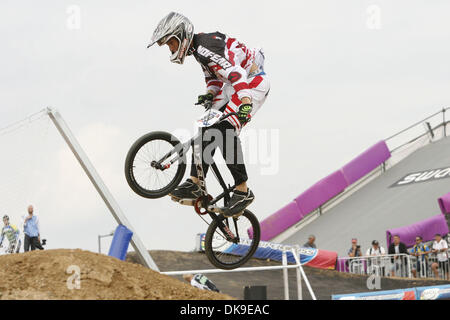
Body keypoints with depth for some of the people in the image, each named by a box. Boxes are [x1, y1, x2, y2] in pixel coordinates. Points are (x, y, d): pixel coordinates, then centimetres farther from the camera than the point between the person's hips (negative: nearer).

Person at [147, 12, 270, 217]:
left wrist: (245, 104, -45)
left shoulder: (205, 47, -24)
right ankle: (194, 184, -5)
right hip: (233, 87, 10)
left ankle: (242, 191, -17)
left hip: (252, 82, -10)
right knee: (207, 129, -1)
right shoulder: (197, 49, 9)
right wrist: (210, 93, -1)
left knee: (225, 131, -21)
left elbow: (235, 73, -34)